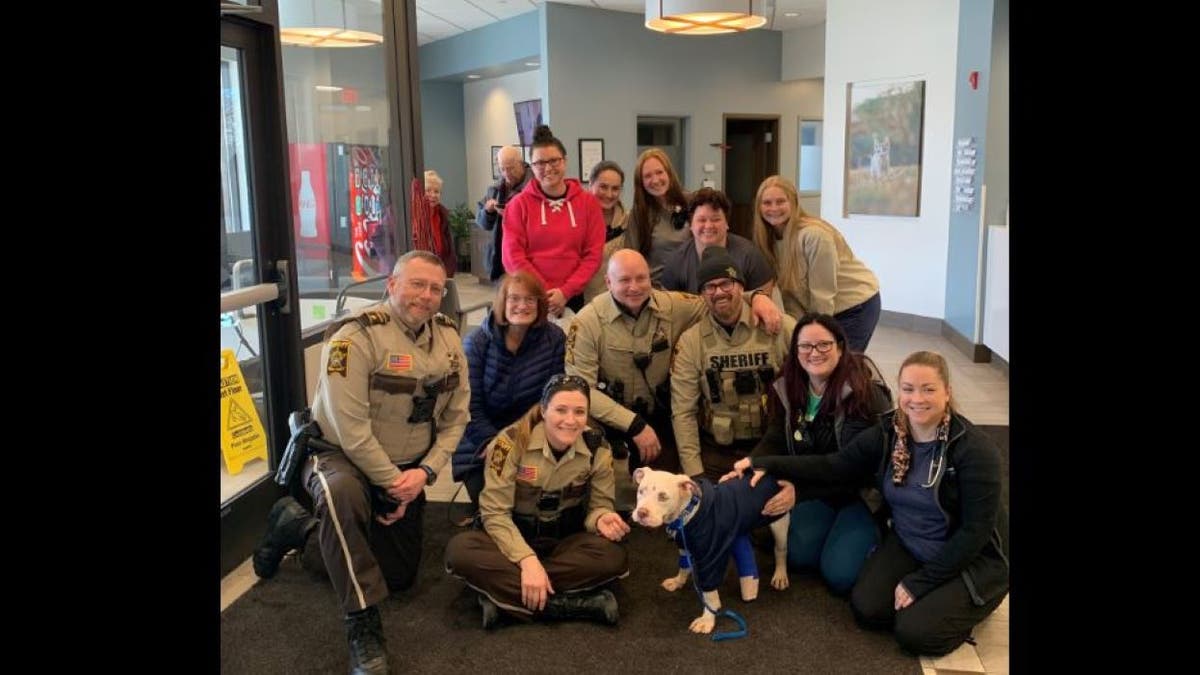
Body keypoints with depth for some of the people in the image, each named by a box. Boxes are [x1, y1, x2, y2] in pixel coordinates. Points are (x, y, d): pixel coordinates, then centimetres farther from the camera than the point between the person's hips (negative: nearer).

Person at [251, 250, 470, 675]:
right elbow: (350, 429, -27)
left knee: (399, 576, 12)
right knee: (341, 493, -43)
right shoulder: (357, 336, -23)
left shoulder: (447, 337, -4)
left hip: (407, 469, 7)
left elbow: (456, 416, -3)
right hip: (340, 456, -6)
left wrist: (425, 472, -16)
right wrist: (391, 483, -21)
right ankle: (363, 624, -27)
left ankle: (297, 528, 32)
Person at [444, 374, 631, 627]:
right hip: (514, 539, -1)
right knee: (459, 551, -32)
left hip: (565, 543, 2)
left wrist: (601, 519, -27)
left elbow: (599, 504, -1)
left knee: (614, 557, -30)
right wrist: (527, 560, -31)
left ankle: (504, 594, -25)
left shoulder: (598, 450, -12)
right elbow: (494, 512, -18)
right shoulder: (511, 442, -20)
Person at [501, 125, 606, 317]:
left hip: (573, 298, 1)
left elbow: (593, 254, 0)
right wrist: (543, 294, -11)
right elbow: (513, 255, -5)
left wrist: (565, 292, -9)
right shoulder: (519, 204, 0)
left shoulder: (588, 202, 4)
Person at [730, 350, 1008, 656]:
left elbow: (975, 530, -21)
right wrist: (767, 465, -17)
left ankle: (968, 601, 10)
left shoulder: (976, 449, -23)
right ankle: (927, 597, 14)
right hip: (907, 545, 5)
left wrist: (921, 582, -20)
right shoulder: (887, 433, -8)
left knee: (916, 632, -20)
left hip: (973, 558, -5)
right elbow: (833, 466, -5)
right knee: (867, 608, -14)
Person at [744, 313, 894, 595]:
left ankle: (873, 534, 11)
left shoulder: (864, 391, -22)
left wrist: (799, 490, -34)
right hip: (817, 490, 5)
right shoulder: (786, 388, -3)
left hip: (862, 490, -5)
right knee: (798, 554, -16)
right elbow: (775, 441, -4)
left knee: (839, 573, -18)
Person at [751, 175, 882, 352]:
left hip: (857, 305, -6)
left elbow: (822, 293, -23)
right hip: (819, 311, 7)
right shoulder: (768, 239, -5)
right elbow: (787, 290, -3)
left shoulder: (814, 235, -27)